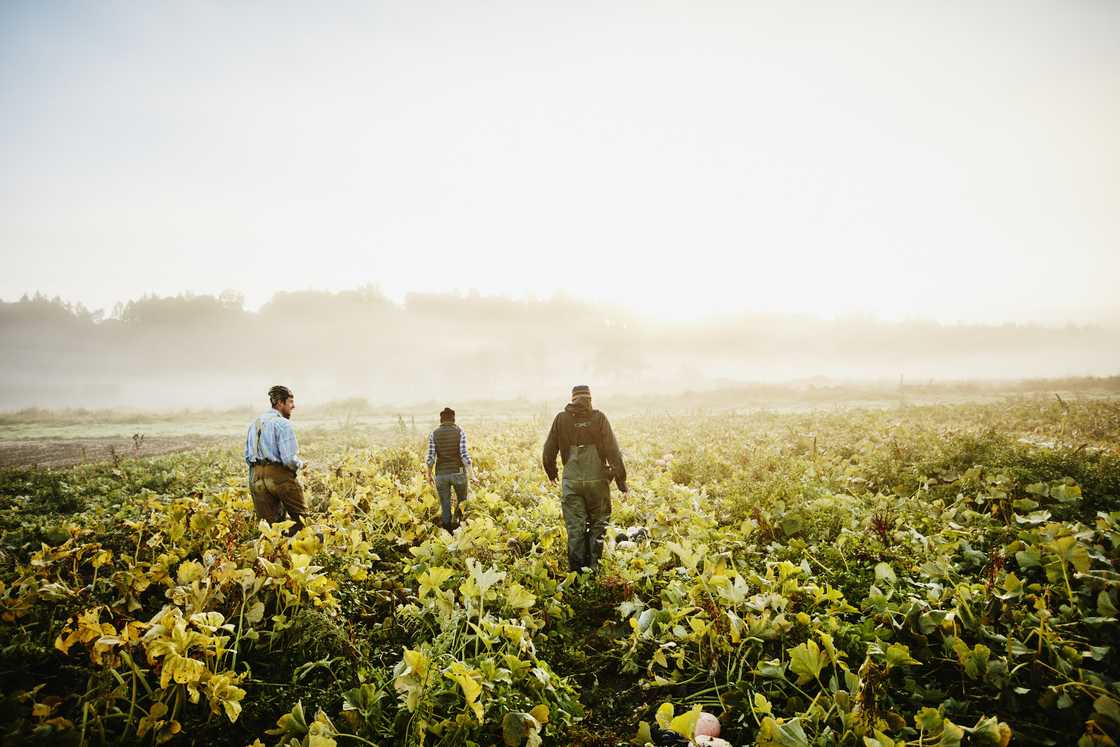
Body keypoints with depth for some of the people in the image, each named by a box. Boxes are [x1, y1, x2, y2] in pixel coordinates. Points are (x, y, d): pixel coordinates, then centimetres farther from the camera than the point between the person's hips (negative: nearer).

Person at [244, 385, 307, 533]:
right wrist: (300, 465, 1)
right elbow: (289, 459, -18)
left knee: (268, 522, 10)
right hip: (280, 476, -7)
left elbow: (247, 455, 17)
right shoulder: (282, 424, -11)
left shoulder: (254, 424, 14)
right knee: (299, 516, 5)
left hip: (256, 477, 7)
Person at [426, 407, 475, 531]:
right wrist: (470, 475, -10)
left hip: (441, 474, 1)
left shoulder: (433, 434, -1)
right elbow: (465, 455, -13)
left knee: (445, 507, 11)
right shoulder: (460, 432, -5)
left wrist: (429, 475, 11)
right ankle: (457, 517, 0)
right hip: (459, 473, -1)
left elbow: (430, 458, -4)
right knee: (462, 501, 25)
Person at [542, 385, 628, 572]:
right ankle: (593, 568, 15)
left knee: (575, 528, 6)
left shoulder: (561, 419, 4)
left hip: (571, 481, 1)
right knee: (598, 525, 14)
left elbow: (549, 451, 10)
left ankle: (576, 570, 9)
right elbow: (613, 451, -5)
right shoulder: (599, 418, -2)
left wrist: (551, 474, 27)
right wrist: (621, 480, 0)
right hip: (597, 479, -1)